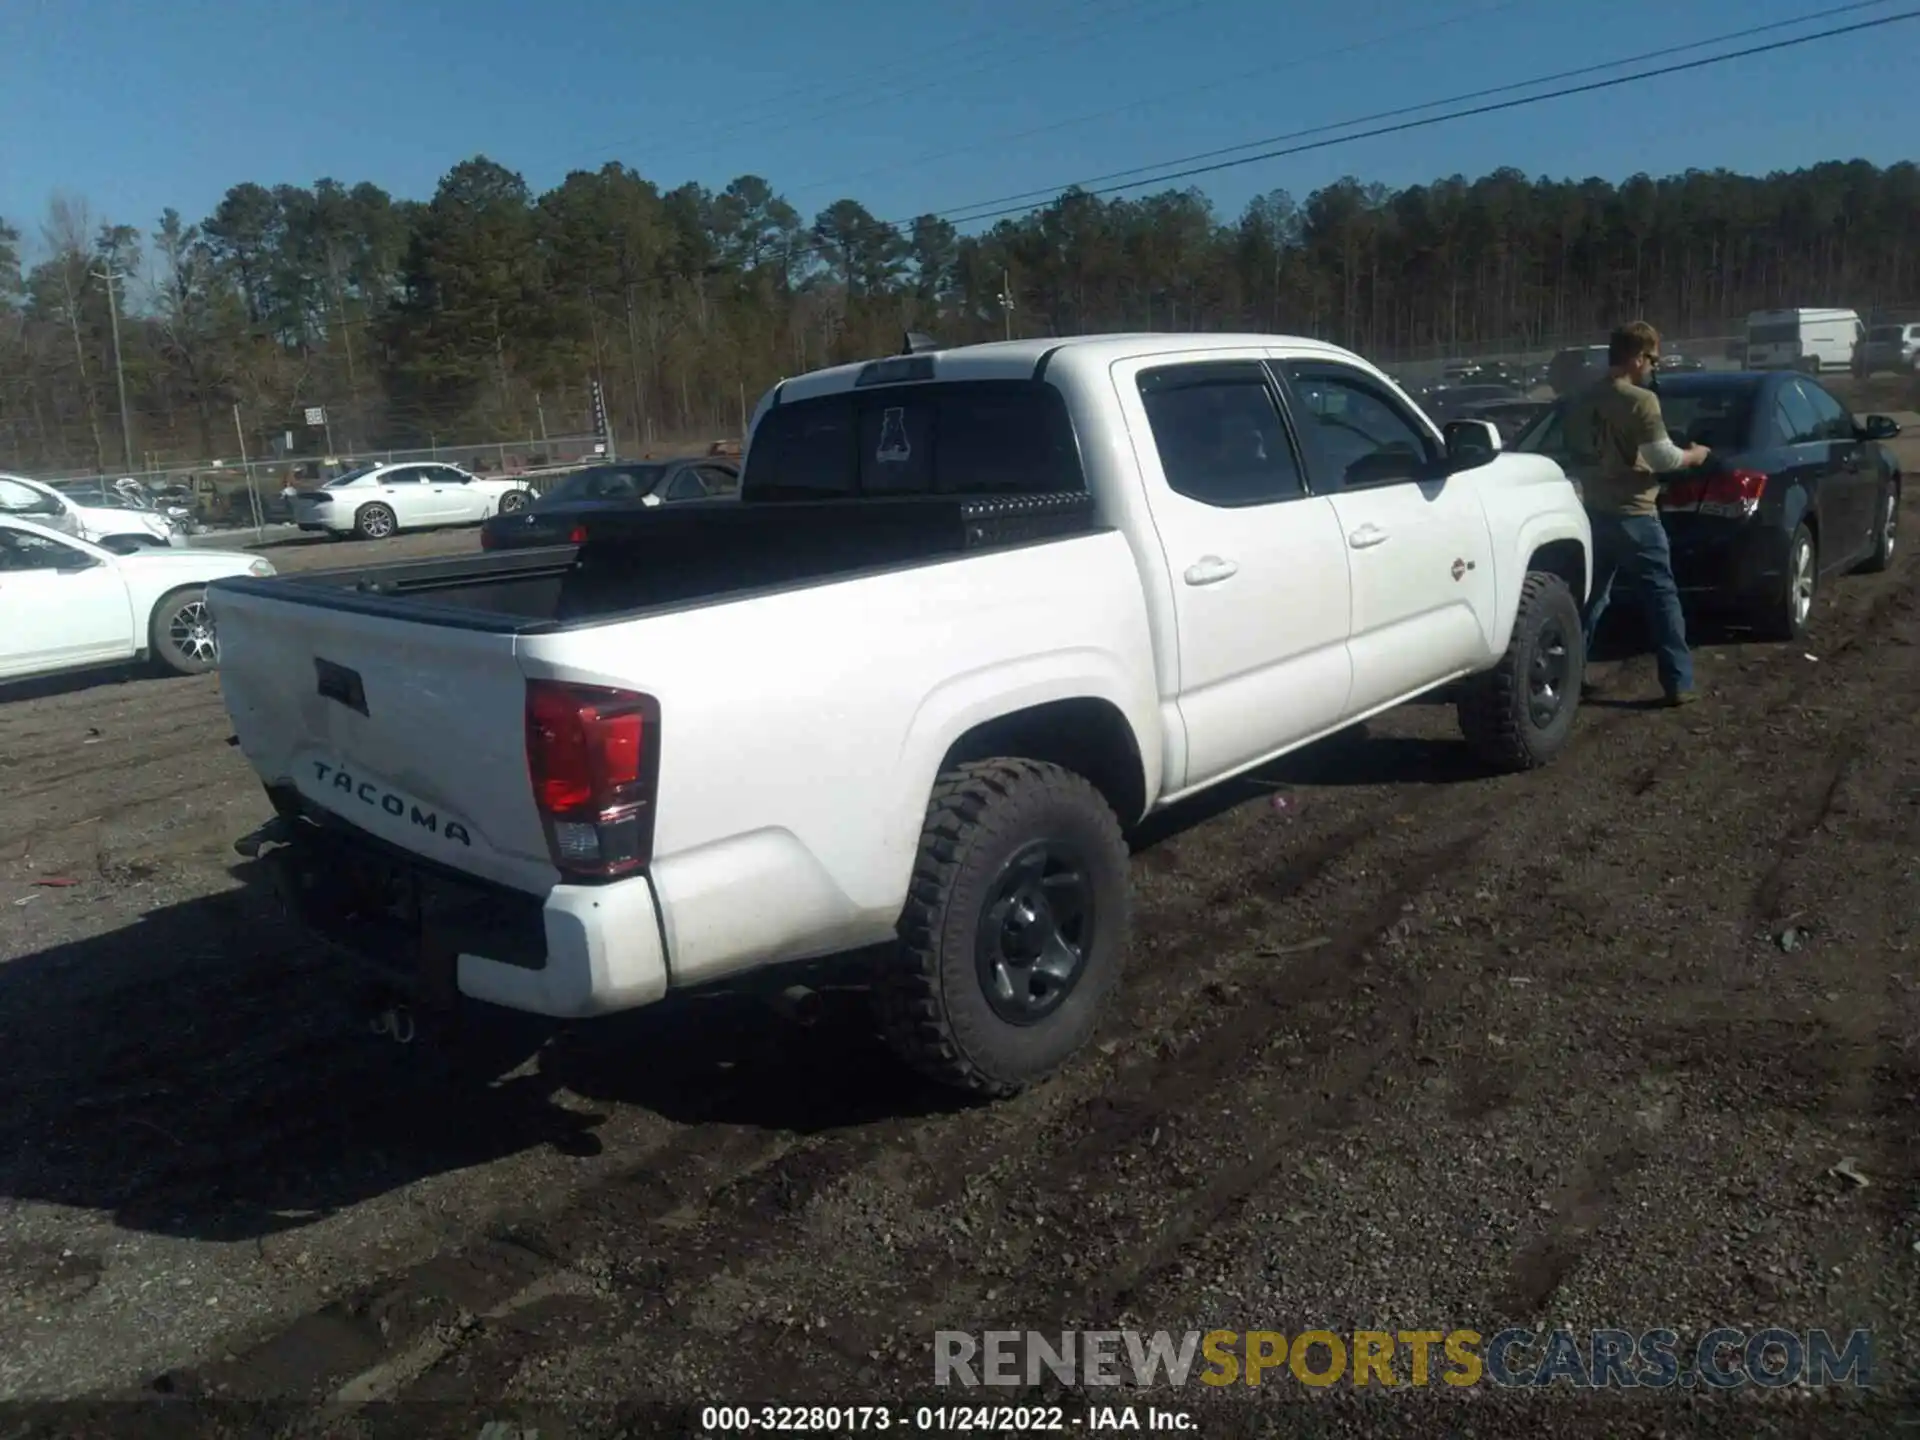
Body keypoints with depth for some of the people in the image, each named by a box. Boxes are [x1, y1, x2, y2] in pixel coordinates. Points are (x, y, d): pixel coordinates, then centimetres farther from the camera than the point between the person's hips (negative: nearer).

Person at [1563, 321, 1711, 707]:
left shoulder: (1580, 401, 9)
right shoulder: (1640, 400, -14)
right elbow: (1664, 459, -16)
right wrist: (1694, 456, 4)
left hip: (1592, 512, 7)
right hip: (1632, 516, -7)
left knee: (1590, 597, 14)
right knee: (1662, 598, 2)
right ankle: (1679, 683, 4)